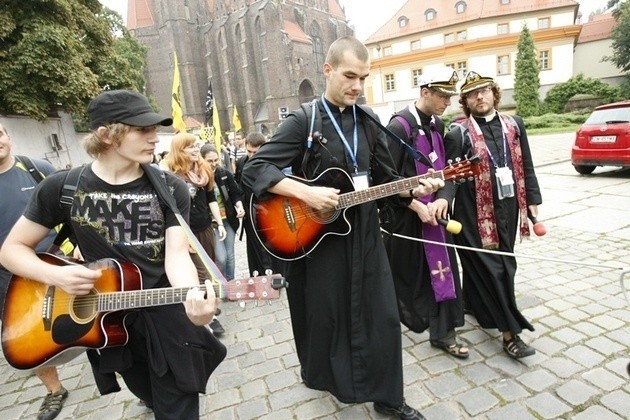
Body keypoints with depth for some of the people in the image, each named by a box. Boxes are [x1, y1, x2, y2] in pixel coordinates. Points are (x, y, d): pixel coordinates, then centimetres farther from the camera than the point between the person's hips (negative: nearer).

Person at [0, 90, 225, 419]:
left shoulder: (171, 188, -10)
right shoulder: (62, 188, -8)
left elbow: (177, 254, -19)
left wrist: (193, 294, -39)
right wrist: (54, 275, -18)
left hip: (170, 319, -1)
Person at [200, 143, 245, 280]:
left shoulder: (225, 174, -2)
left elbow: (235, 194, 7)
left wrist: (239, 206, -11)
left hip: (228, 220, 4)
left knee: (230, 255, 12)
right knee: (221, 257, -7)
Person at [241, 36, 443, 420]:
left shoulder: (367, 121, 8)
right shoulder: (303, 121, -9)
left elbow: (384, 178, 13)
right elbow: (254, 170, -14)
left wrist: (414, 189, -6)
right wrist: (306, 193, -25)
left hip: (365, 233, 5)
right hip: (318, 236, -4)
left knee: (383, 315, 9)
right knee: (325, 314, 13)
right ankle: (323, 375, 43)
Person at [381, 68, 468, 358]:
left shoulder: (438, 124, 8)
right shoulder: (399, 125, -15)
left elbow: (444, 168, 11)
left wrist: (442, 199, -6)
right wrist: (417, 206, -19)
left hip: (433, 210, 7)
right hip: (405, 215, -6)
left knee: (442, 267, 8)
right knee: (405, 270, 10)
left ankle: (443, 332, 23)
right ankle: (392, 315, 37)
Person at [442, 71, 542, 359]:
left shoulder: (514, 125, 9)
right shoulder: (459, 133, -8)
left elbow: (526, 167, 12)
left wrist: (532, 200, 9)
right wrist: (443, 198, -30)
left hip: (508, 208, 6)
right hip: (476, 212, -6)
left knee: (502, 264, 17)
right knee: (493, 267, -2)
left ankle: (474, 303, 39)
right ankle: (510, 332, 8)